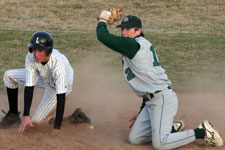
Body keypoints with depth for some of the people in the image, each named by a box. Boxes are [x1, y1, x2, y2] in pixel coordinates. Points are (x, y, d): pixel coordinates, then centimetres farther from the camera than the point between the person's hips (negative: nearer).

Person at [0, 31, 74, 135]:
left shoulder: (58, 64, -43)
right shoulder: (31, 57, -28)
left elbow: (61, 97, -42)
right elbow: (29, 87, -25)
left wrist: (56, 128, -45)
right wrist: (26, 116, -32)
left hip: (60, 85, -5)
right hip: (43, 77, 5)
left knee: (37, 122, -11)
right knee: (8, 76, -5)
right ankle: (13, 114, 9)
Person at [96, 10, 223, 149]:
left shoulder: (135, 44, -9)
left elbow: (103, 36, -12)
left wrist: (103, 20, 9)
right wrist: (142, 113, 28)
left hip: (163, 98, -10)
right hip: (151, 101, 10)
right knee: (134, 139, 7)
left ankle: (203, 132, -4)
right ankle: (172, 128, 18)